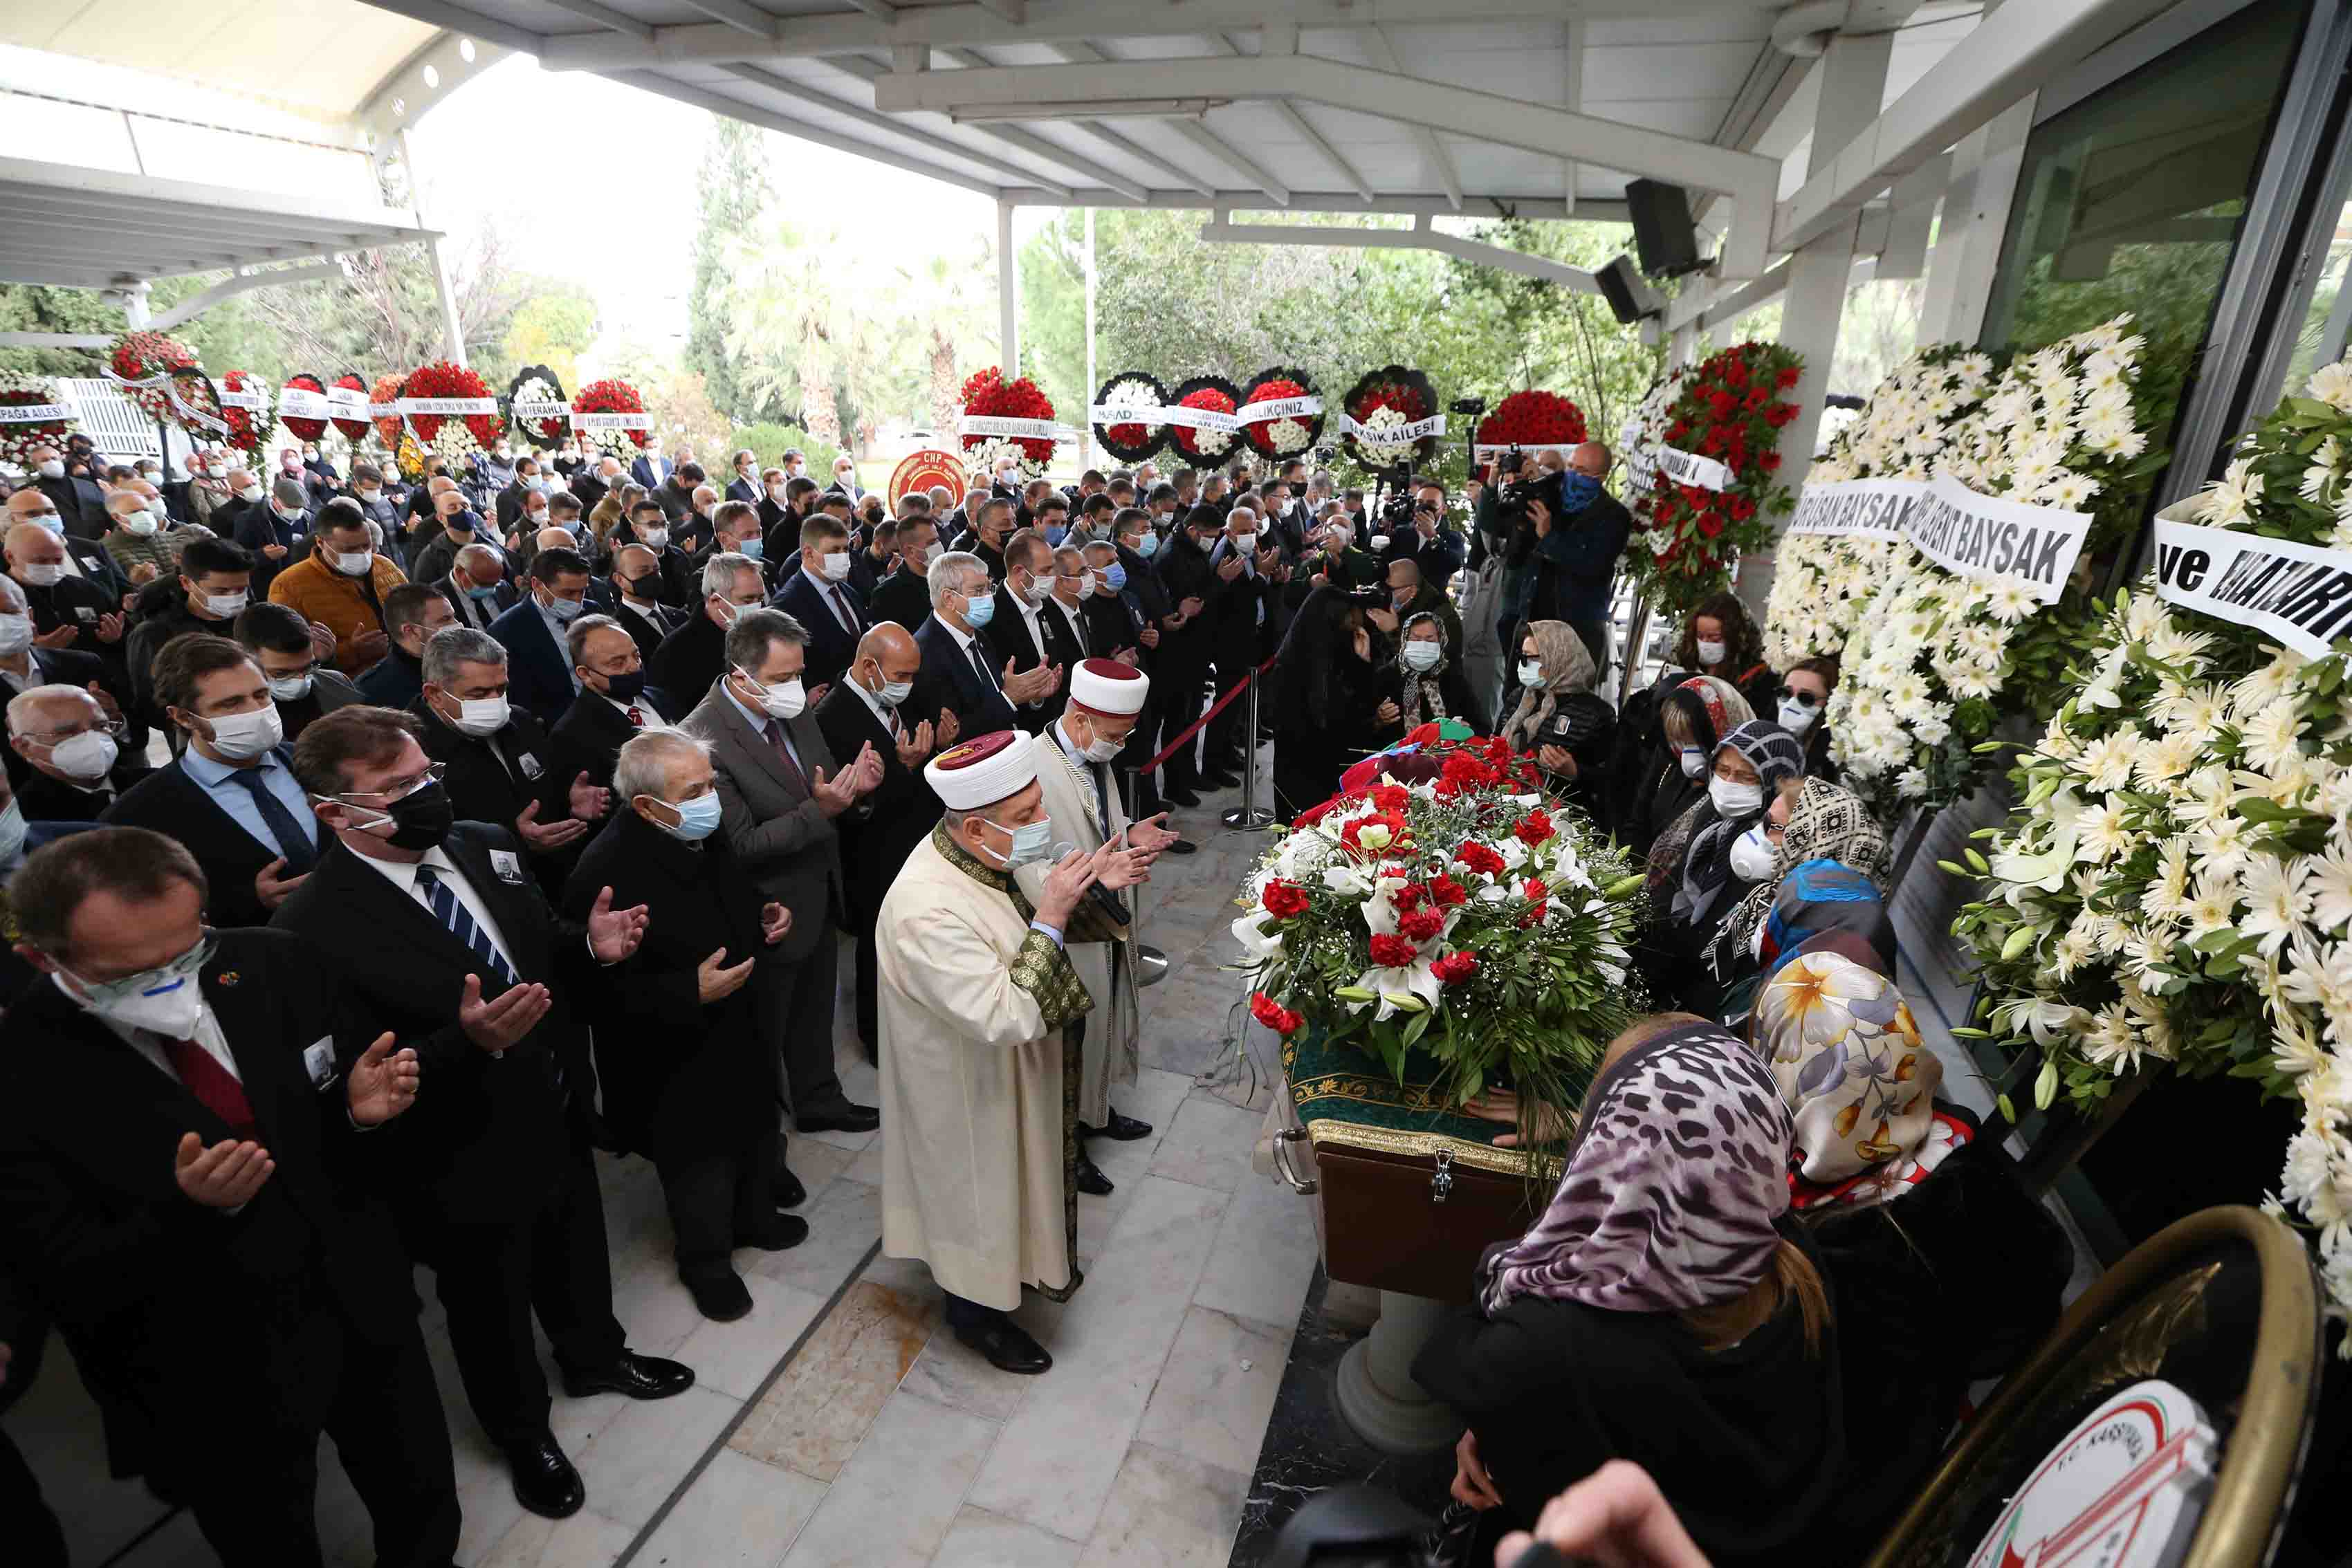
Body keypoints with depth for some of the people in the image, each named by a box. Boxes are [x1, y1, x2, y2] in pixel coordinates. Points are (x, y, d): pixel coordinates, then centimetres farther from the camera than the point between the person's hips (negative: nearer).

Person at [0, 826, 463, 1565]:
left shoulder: (277, 969, -12)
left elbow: (356, 1100, 2)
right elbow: (73, 1291, -16)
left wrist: (364, 1111, -21)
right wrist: (188, 1208, -35)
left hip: (366, 1309, 3)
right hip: (218, 1383, -3)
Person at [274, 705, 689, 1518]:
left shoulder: (484, 847, -7)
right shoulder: (313, 928, -25)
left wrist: (592, 946, -16)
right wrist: (470, 1044, -39)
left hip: (559, 1122, 6)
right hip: (470, 1166, -5)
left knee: (578, 1257, 30)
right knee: (492, 1308, 22)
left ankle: (596, 1357, 59)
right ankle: (522, 1430, 50)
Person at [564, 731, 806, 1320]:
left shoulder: (704, 834, -7)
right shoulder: (607, 874, -31)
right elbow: (605, 990, -27)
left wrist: (763, 921, -4)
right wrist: (692, 993, -32)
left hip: (737, 1031, 7)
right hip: (676, 1063, -7)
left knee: (756, 1137, 26)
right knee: (699, 1167, 16)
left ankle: (751, 1218, 53)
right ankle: (705, 1261, 43)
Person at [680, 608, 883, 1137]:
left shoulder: (793, 707, -5)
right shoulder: (703, 737, -27)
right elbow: (741, 845, -25)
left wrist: (850, 786, -14)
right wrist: (819, 810, -32)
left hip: (818, 898, 7)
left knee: (813, 1014, 26)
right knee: (764, 1030, 16)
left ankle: (818, 1101, 48)